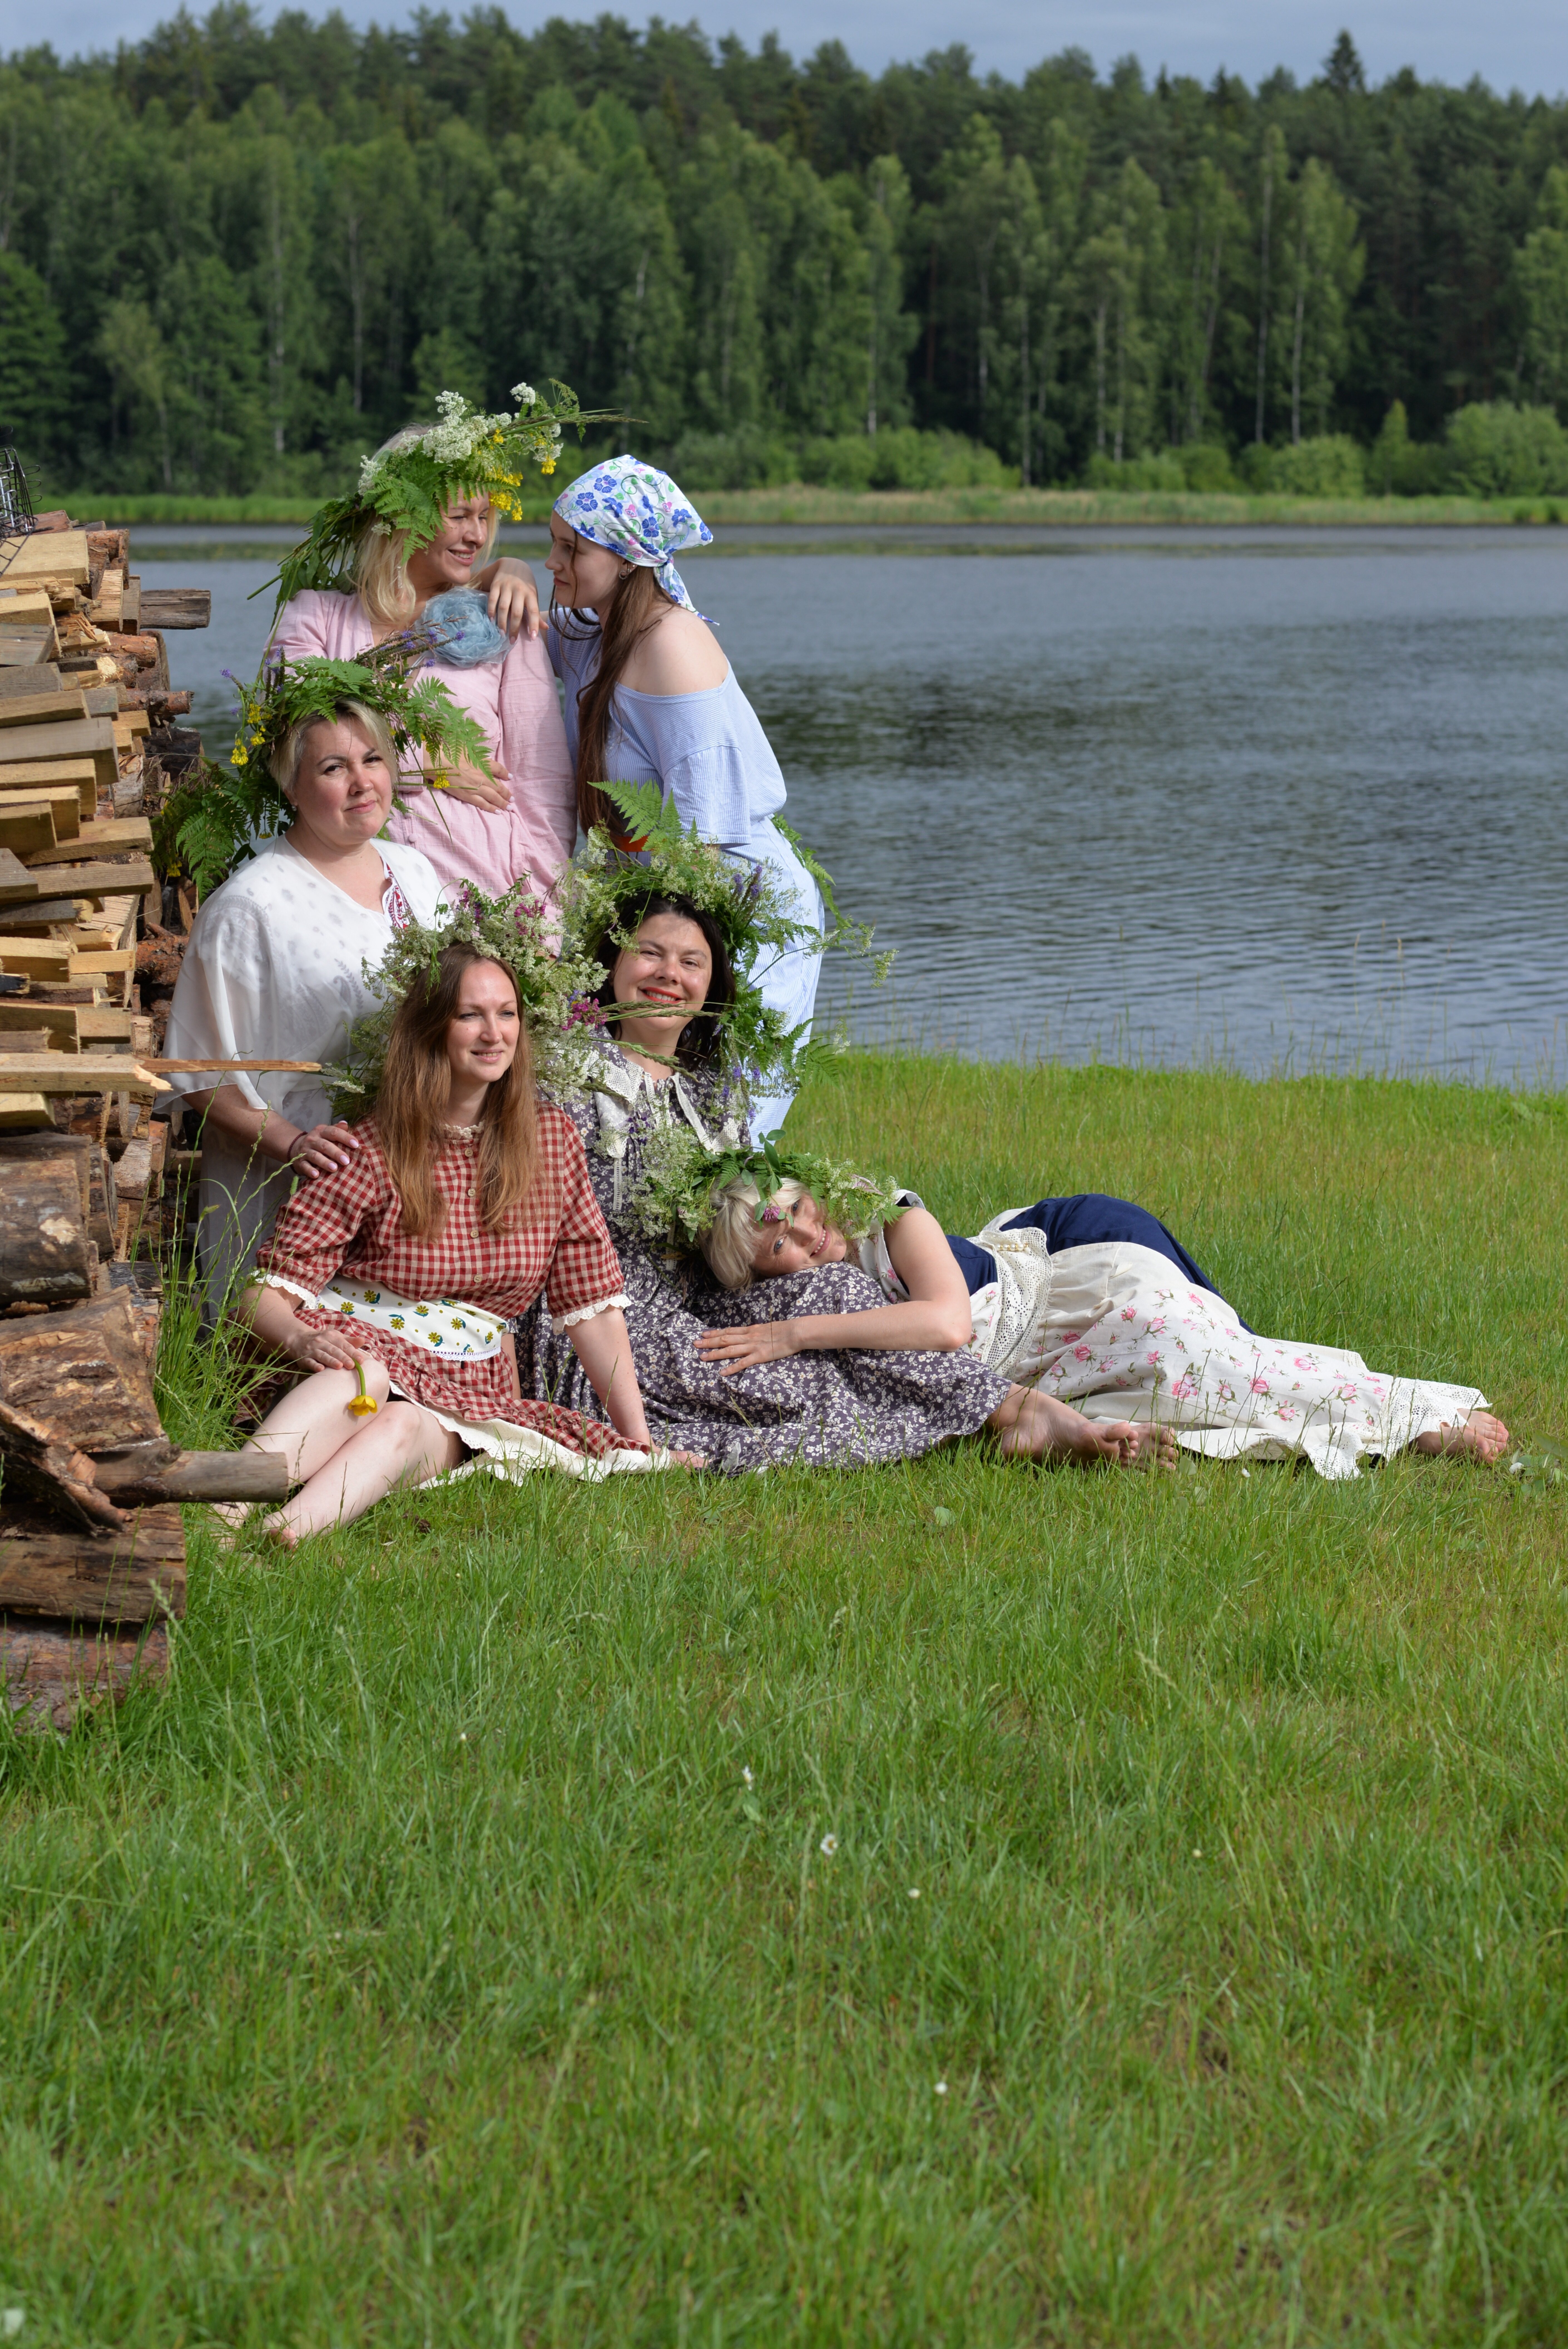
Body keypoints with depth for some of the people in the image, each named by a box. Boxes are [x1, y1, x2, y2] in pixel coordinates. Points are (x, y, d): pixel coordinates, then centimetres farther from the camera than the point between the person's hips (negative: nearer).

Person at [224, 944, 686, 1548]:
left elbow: (592, 1300, 9)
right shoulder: (373, 1154, -1)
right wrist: (304, 1340, -29)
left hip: (459, 1404, 2)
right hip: (355, 1357, -2)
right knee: (370, 1374, -37)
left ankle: (279, 1536, -60)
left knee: (403, 1426, -33)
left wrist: (640, 1445, 3)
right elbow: (266, 1292, -4)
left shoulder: (552, 1141, 8)